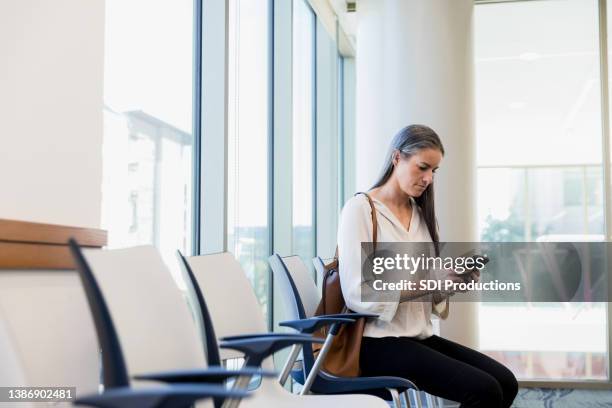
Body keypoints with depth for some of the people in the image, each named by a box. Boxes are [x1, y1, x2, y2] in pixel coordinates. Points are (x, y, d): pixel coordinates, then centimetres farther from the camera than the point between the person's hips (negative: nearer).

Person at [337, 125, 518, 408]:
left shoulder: (419, 214, 17)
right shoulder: (360, 209, -6)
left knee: (505, 382, -12)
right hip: (379, 342, -7)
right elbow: (357, 295, -16)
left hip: (420, 336, 7)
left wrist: (452, 282, -5)